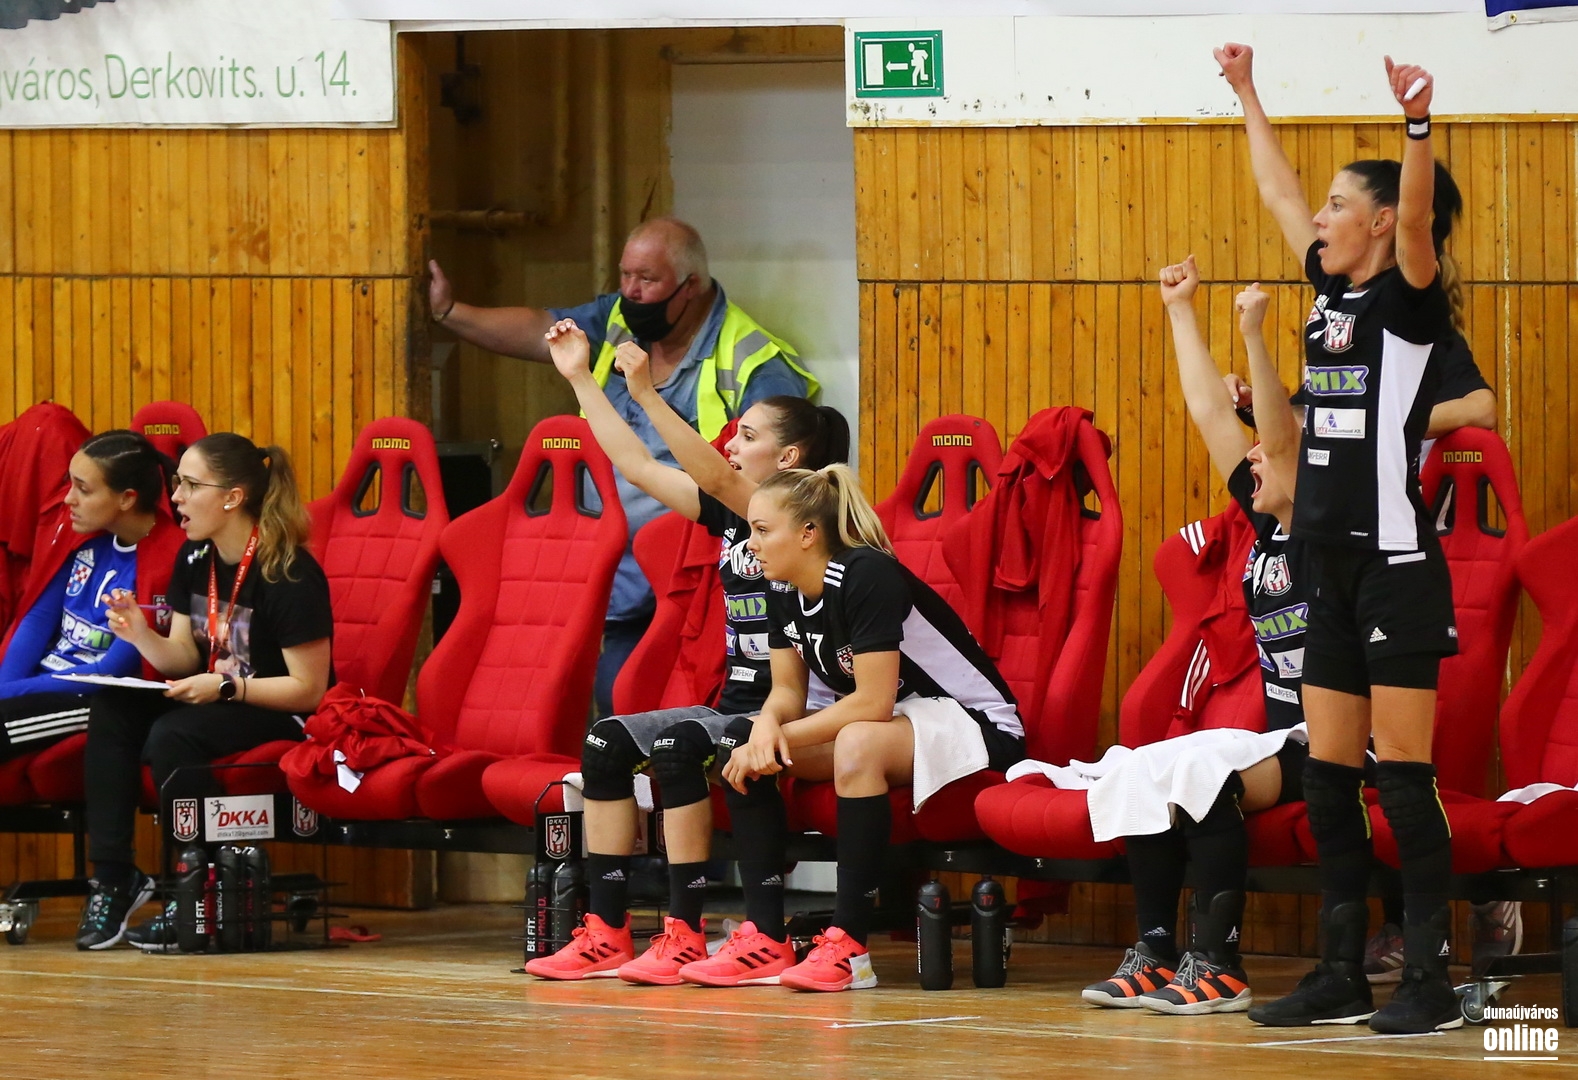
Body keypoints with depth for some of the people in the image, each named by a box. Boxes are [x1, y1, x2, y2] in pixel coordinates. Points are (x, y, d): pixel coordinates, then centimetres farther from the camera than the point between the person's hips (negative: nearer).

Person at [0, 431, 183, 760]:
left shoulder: (164, 563, -17)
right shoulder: (82, 531, 3)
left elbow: (113, 671, -16)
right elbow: (38, 619, 7)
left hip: (99, 697, -7)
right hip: (43, 676, 7)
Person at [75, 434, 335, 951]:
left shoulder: (289, 575, -20)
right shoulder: (194, 558, 4)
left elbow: (308, 690, -19)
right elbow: (185, 656, 6)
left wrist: (226, 688, -27)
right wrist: (143, 637, -15)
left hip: (281, 715, -8)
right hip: (214, 699, 8)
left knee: (172, 737, -32)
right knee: (113, 712, -15)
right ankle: (112, 877, -13)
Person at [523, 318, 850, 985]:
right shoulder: (732, 514, 12)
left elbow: (714, 477, -27)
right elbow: (639, 467, 14)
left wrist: (647, 394, -33)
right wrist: (581, 379, 12)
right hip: (737, 704, 9)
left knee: (676, 746, -30)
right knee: (607, 742, -7)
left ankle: (685, 932, -27)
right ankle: (606, 933, -9)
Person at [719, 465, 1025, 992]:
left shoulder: (866, 576, -25)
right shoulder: (785, 592, 1)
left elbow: (873, 702, -27)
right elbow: (788, 691, 3)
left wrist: (782, 735, -24)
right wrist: (766, 728, -21)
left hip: (975, 726, -9)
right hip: (875, 723, 9)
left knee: (859, 742, -39)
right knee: (742, 742, -7)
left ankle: (849, 944, -36)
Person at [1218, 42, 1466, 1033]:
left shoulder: (1411, 300, -7)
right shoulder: (1335, 295, 13)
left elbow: (1417, 220, -26)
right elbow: (1277, 191, 24)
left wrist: (1419, 125, -41)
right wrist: (1247, 95, 28)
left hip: (1397, 569, -8)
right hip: (1336, 572, 8)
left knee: (1403, 775, -7)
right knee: (1328, 779, 8)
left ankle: (1432, 980, -5)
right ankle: (1343, 975, 13)